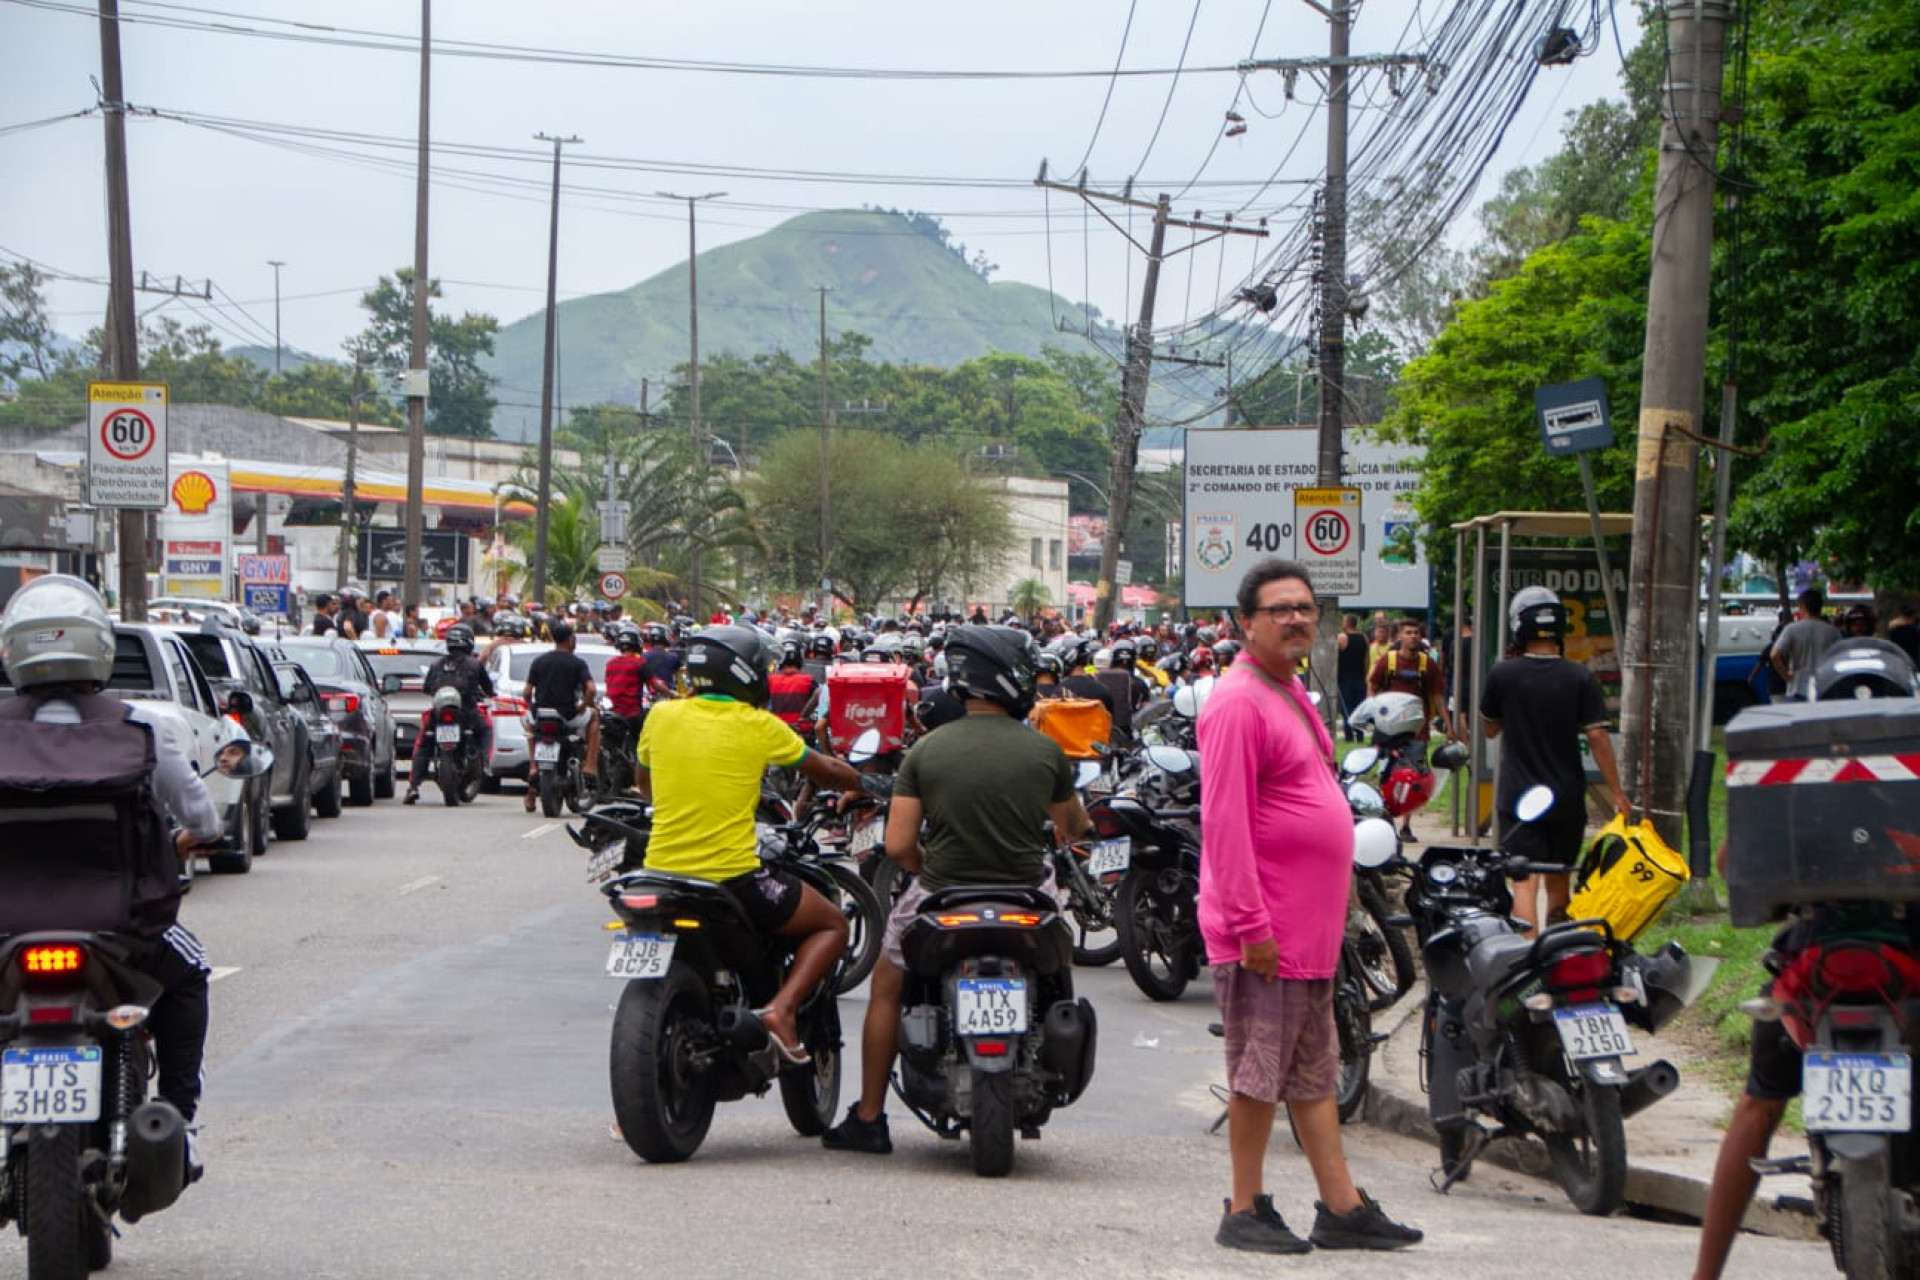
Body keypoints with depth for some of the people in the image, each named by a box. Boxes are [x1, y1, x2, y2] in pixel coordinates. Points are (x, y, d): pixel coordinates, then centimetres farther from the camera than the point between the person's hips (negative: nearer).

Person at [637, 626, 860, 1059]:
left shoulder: (661, 716, 3)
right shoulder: (759, 726, -5)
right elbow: (826, 771, 10)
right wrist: (865, 784, 31)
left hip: (663, 873, 5)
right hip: (732, 875, -4)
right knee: (832, 925, 13)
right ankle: (782, 1008, -8)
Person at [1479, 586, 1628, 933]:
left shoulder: (1503, 674, -7)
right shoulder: (1580, 679, -7)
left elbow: (1490, 728, 8)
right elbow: (1597, 737, -9)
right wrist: (1617, 791, -2)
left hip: (1519, 798, -2)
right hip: (1567, 798, 2)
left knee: (1525, 882, -8)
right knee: (1558, 882, 18)